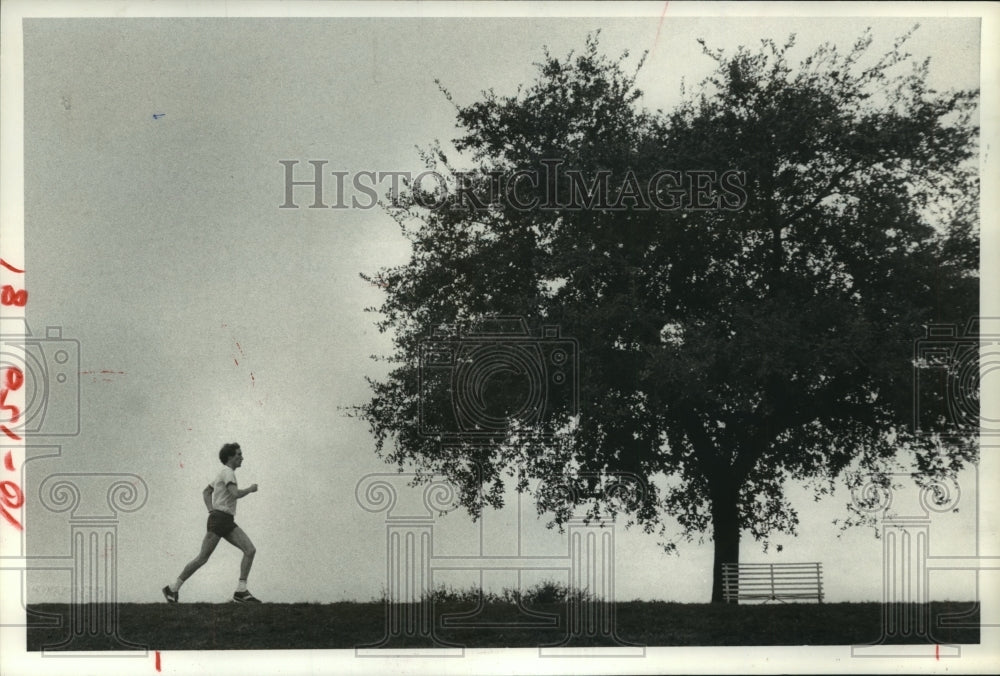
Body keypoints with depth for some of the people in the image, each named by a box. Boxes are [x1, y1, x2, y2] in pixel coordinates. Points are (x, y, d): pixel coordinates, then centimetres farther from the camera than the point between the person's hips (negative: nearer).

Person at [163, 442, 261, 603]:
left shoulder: (224, 473, 21)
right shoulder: (228, 472, -8)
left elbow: (206, 491, 30)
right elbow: (235, 494, -24)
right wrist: (250, 489, -5)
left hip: (228, 523, 9)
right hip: (219, 519, -9)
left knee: (250, 550, -6)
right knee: (202, 558, -6)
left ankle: (241, 591, -10)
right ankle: (173, 589, 7)